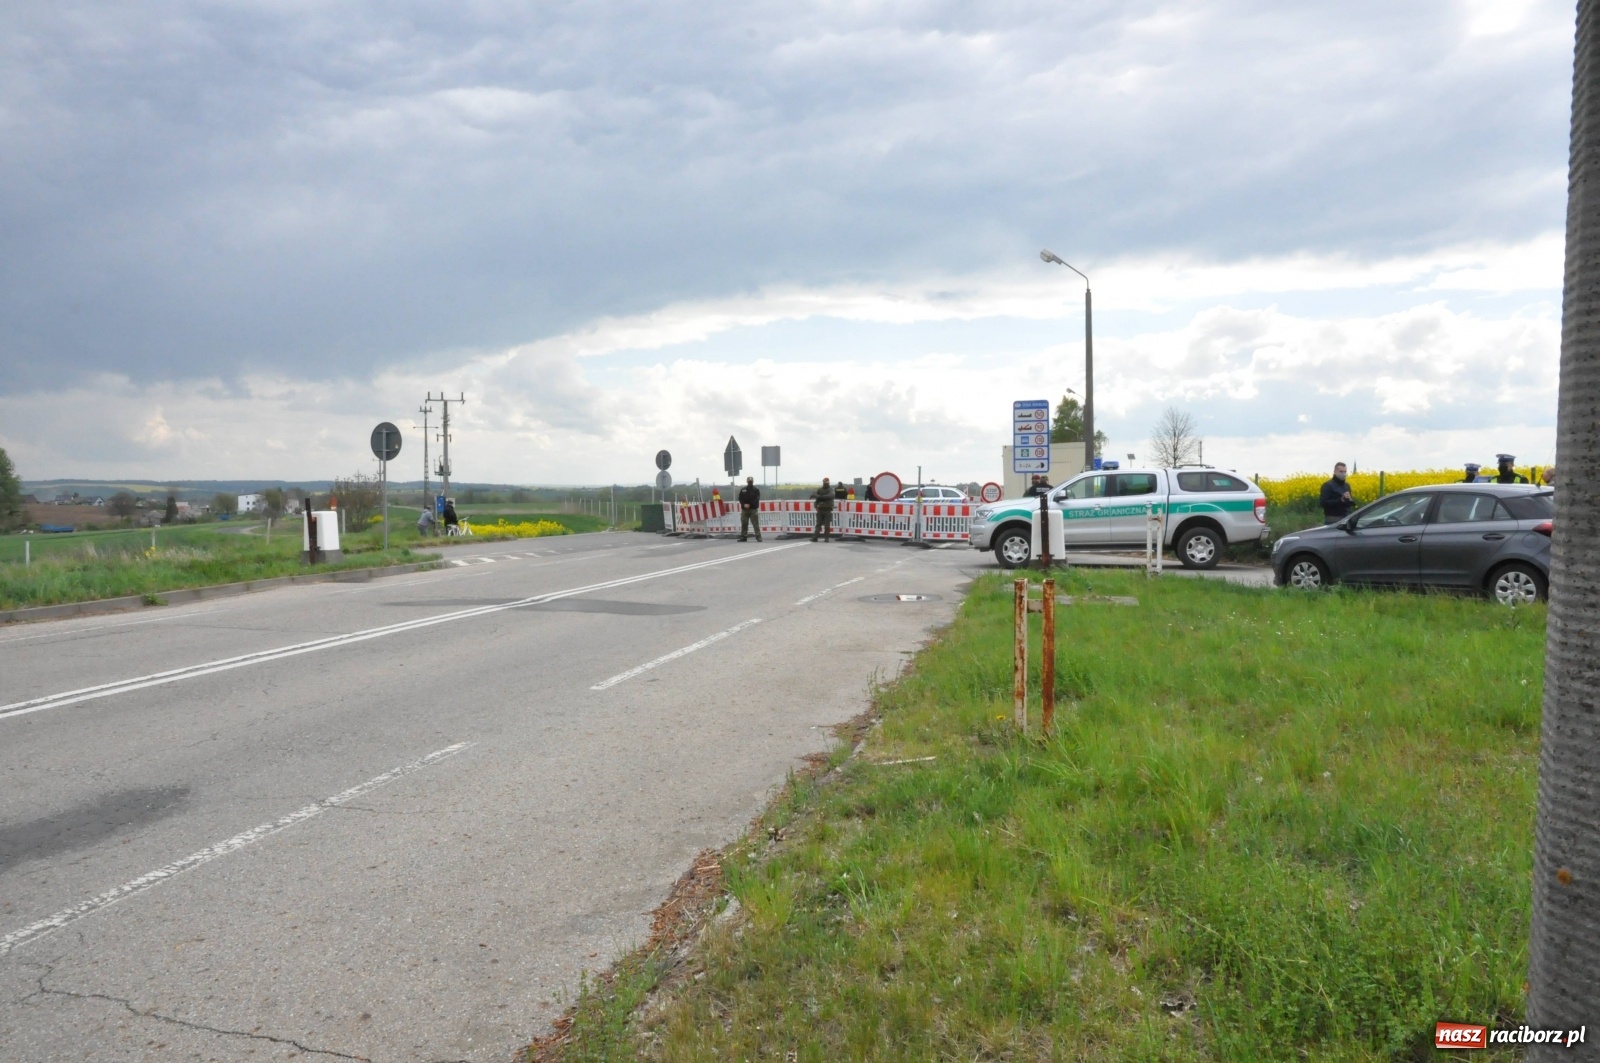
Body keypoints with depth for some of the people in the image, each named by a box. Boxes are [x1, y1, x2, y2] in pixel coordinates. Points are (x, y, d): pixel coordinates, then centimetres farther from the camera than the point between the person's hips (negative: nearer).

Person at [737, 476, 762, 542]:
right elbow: (740, 499, 7)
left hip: (753, 509, -3)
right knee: (744, 524, 3)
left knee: (756, 524, -9)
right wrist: (744, 504, -12)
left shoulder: (756, 490, 3)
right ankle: (743, 537, 9)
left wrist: (749, 505, -17)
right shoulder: (743, 490, 12)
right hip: (744, 509, 3)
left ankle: (758, 537, -11)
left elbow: (756, 499, -6)